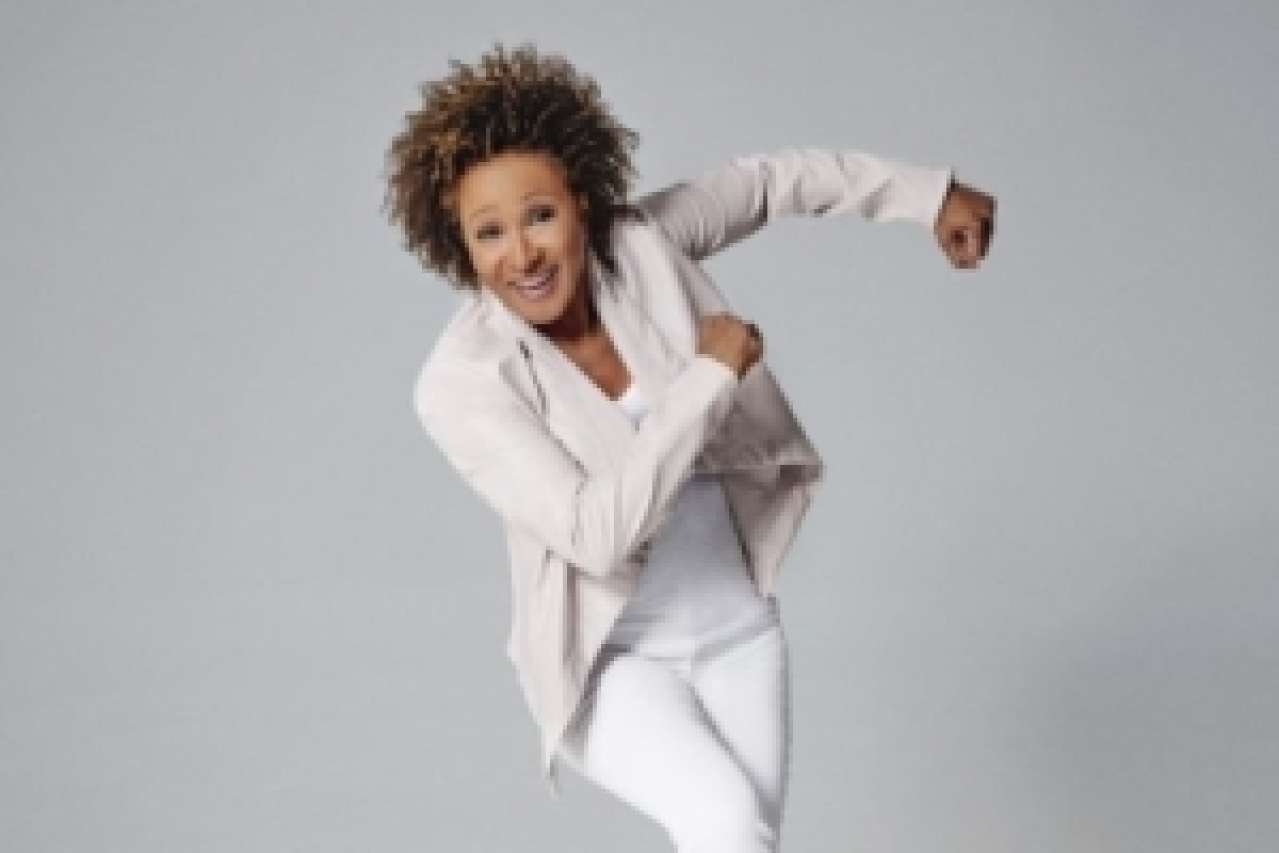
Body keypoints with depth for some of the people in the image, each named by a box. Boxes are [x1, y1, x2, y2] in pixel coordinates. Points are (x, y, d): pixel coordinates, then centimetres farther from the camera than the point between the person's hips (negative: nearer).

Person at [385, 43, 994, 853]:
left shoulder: (641, 244, -11)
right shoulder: (461, 381, -22)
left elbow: (769, 181, 8)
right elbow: (598, 533, -29)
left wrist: (927, 193, 11)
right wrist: (708, 375, -25)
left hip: (738, 627, 4)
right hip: (612, 657, -4)